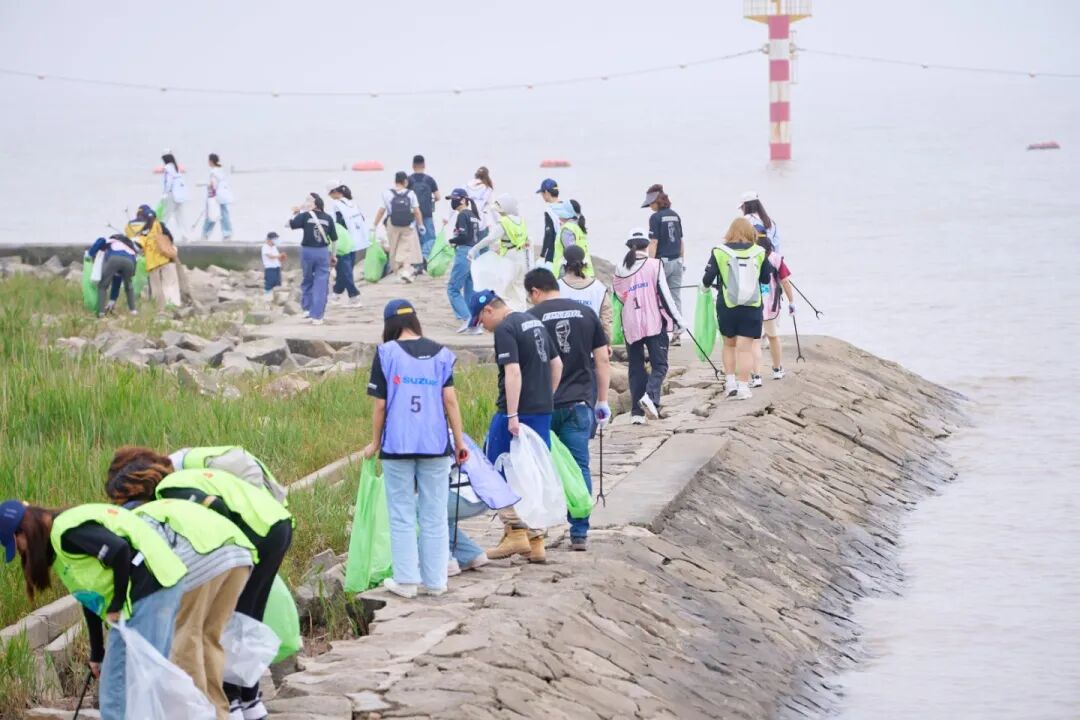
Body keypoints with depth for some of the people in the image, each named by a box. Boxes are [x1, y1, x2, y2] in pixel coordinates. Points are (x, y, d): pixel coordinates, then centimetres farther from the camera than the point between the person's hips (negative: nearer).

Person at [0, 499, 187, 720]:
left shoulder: (66, 532, -14)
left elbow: (120, 550, -25)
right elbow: (91, 598, 24)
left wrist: (117, 606, -14)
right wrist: (97, 654, 28)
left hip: (149, 590, -10)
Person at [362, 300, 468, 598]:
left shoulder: (386, 353, -3)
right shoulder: (439, 353, 4)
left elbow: (380, 405, -3)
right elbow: (450, 400, 0)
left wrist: (374, 443, 9)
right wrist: (459, 441, 7)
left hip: (397, 446, -2)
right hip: (435, 445, 2)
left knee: (402, 516, 6)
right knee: (434, 516, 8)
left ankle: (406, 581, 6)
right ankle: (434, 581, 10)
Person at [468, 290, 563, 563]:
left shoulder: (504, 330, -12)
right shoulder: (535, 323, 15)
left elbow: (513, 371, -21)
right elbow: (557, 363, 20)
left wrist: (512, 415, -22)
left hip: (516, 411, -8)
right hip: (543, 411, 8)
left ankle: (515, 531, -3)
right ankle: (536, 540, 11)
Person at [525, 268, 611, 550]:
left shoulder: (532, 318, -4)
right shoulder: (586, 313, 6)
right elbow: (603, 360, 6)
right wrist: (602, 401, 13)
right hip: (580, 402, 2)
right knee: (579, 468, 4)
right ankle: (580, 533, 1)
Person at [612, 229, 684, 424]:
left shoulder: (619, 271, 6)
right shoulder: (654, 265, -5)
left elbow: (617, 298, 13)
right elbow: (664, 294, -7)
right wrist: (677, 320, 0)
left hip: (630, 326, 3)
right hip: (654, 324, -3)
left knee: (636, 367, 10)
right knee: (659, 364, 2)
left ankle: (637, 412, 5)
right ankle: (650, 395, -24)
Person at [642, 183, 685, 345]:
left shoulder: (656, 218, -11)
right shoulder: (675, 216, 10)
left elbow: (653, 242, -14)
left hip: (662, 261, -6)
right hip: (676, 262, 6)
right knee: (676, 297, 6)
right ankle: (677, 333, 5)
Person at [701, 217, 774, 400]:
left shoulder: (719, 252, -6)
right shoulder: (759, 253, -3)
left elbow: (708, 279, -7)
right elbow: (766, 279, 6)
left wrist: (706, 285, 15)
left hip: (727, 307, 0)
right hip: (752, 308, 0)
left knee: (729, 344, 20)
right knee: (745, 347, 2)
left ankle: (730, 380, 13)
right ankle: (743, 386, -3)